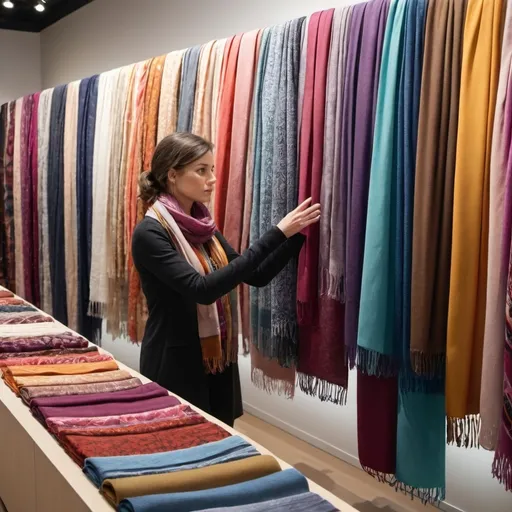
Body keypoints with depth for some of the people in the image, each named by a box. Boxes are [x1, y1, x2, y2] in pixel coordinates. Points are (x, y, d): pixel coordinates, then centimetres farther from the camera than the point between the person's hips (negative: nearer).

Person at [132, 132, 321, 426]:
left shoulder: (203, 228, 7)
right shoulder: (150, 233, -17)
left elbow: (257, 277, 7)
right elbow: (202, 289, -29)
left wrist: (296, 234, -8)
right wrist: (276, 235, -30)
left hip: (218, 359, 7)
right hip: (174, 364, -7)